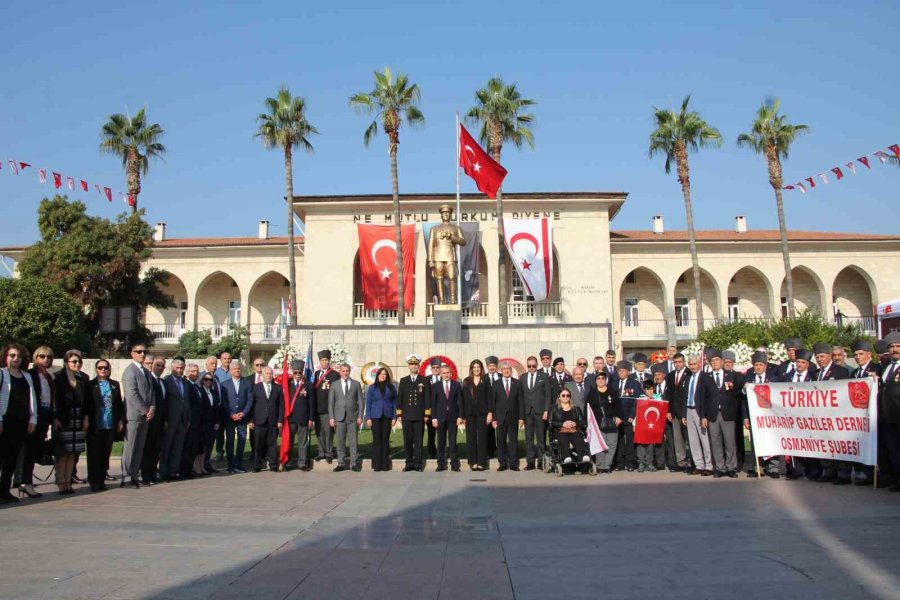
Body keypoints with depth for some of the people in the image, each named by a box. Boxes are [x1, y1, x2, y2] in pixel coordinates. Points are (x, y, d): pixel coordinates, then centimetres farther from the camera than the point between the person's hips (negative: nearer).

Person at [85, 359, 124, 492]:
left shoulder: (115, 385, 11)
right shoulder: (90, 385, 2)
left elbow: (120, 404, 11)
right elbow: (86, 404, -1)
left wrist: (121, 420, 6)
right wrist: (86, 419, -11)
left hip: (110, 425, 3)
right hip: (95, 425, -3)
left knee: (106, 454, 6)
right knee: (94, 454, 2)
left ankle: (101, 480, 15)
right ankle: (94, 482, 8)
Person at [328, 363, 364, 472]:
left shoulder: (356, 384, 7)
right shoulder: (334, 384, 8)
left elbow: (361, 401, 6)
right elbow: (331, 402, 6)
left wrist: (360, 416, -2)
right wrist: (331, 417, -1)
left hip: (353, 417, -1)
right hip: (339, 417, 1)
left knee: (353, 441, -1)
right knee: (340, 441, 3)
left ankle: (354, 463, 5)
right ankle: (341, 463, 10)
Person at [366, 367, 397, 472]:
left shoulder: (391, 388, 7)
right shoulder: (372, 388, 7)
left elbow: (395, 403, 6)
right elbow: (368, 403, 5)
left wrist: (394, 417, -1)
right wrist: (368, 418, -2)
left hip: (387, 417, 1)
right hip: (375, 417, 0)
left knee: (385, 440, 3)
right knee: (376, 440, -2)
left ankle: (385, 464, 8)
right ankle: (376, 465, 2)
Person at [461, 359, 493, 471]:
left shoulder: (485, 381, 6)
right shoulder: (466, 381, 8)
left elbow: (489, 397, 2)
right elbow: (464, 398, 5)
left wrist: (490, 413, -6)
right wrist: (463, 415, 0)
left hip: (482, 413, -1)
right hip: (470, 413, 1)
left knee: (482, 437, 0)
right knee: (471, 438, 2)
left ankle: (482, 462, 4)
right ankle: (473, 462, 7)